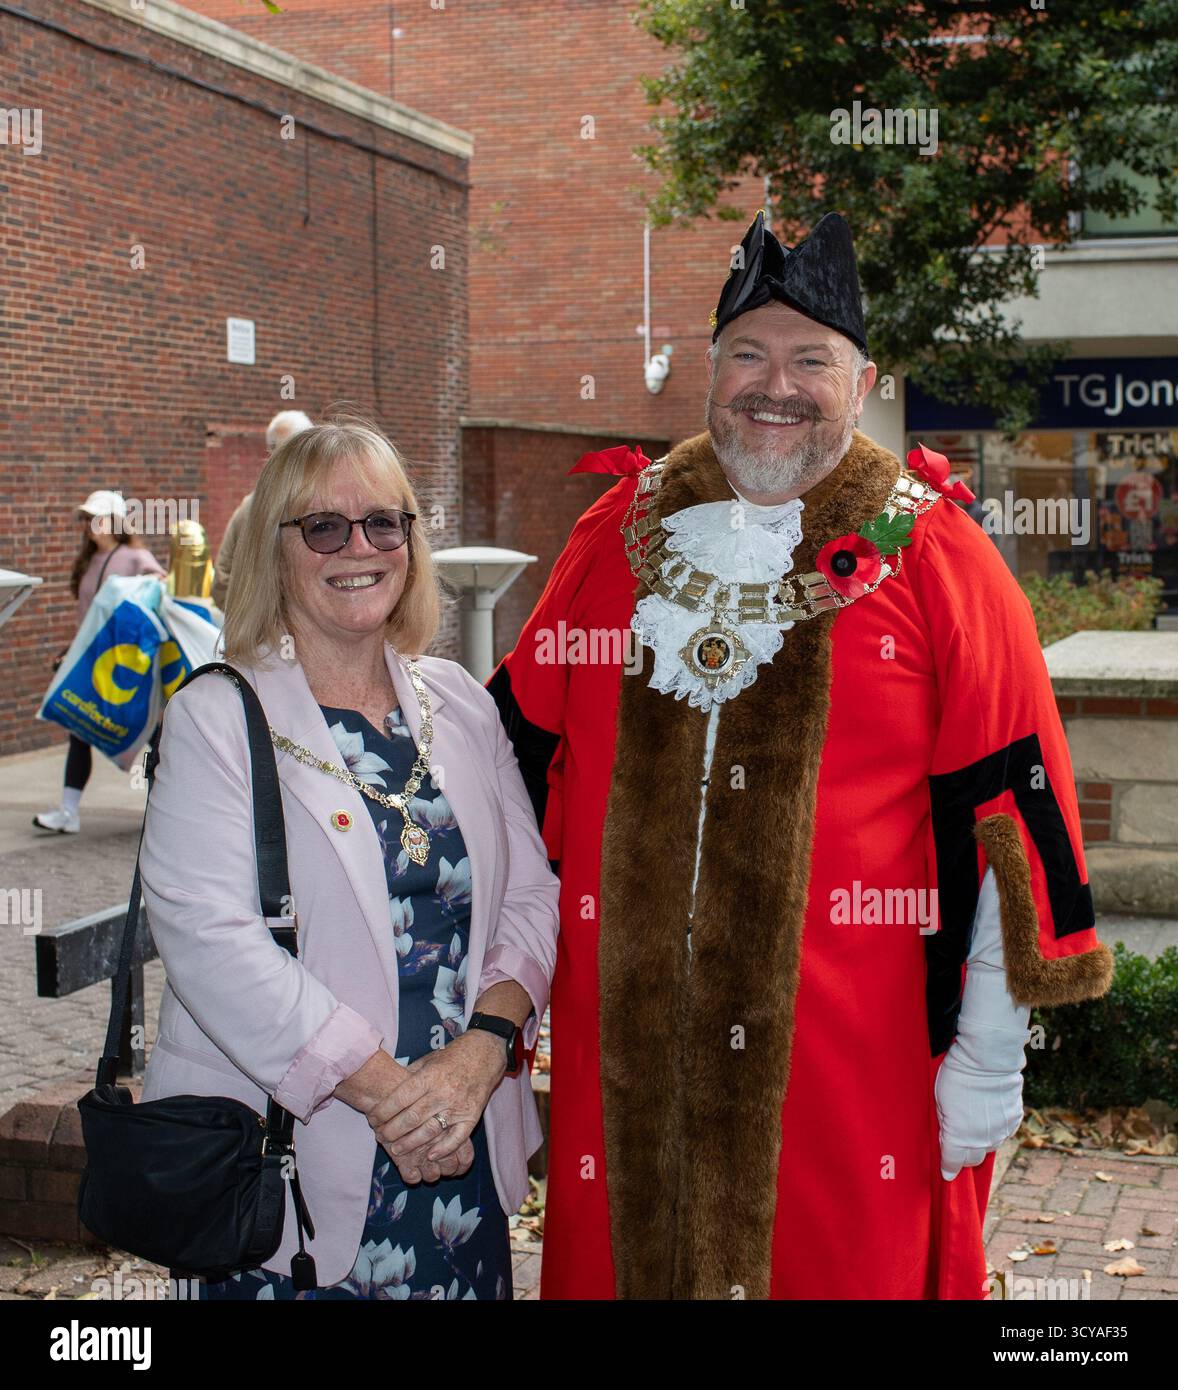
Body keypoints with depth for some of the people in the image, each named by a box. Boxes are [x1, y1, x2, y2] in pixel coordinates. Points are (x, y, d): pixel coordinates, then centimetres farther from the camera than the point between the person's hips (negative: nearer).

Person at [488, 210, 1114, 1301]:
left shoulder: (934, 557, -3)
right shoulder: (620, 536, 6)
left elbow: (1008, 814, -4)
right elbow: (523, 757, 13)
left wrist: (989, 1055, -5)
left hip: (856, 1068, -2)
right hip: (627, 1059, 3)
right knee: (626, 1255, 12)